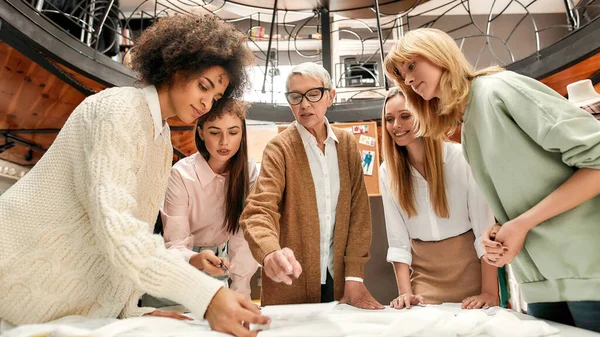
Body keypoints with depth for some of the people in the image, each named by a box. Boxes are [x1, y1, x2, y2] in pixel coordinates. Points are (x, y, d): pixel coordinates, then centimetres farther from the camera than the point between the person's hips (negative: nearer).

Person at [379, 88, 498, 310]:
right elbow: (398, 240, -3)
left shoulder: (461, 158, -13)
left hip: (471, 268, -1)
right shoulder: (387, 171, -4)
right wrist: (405, 291, -9)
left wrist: (490, 292, -16)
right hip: (424, 274, 2)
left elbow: (485, 227, -13)